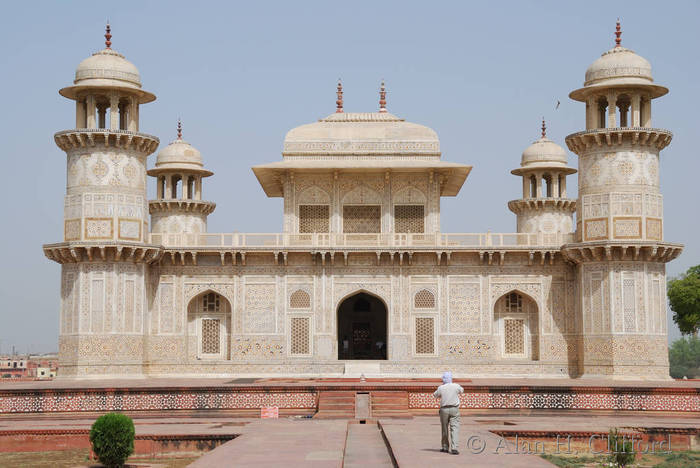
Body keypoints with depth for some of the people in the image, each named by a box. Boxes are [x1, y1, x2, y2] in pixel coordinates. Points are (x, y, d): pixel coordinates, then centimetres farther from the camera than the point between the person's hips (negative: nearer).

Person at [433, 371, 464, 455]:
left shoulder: (441, 388, -7)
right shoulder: (456, 386, -6)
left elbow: (435, 395, 13)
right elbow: (461, 390, 17)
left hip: (444, 409, 1)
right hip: (454, 409, -1)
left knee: (445, 429, 15)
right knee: (454, 428, -4)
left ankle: (445, 447, 25)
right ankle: (454, 448, -18)